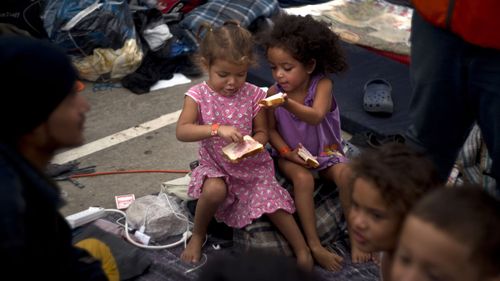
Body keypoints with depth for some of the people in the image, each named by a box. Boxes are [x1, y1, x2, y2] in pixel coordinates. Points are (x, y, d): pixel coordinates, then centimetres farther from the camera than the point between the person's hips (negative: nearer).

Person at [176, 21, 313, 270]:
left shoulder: (253, 95, -8)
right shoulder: (198, 95, -12)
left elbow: (262, 132, 0)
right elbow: (182, 131, -25)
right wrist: (217, 129, -39)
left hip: (252, 165, 1)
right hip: (215, 166, -1)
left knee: (273, 202, -16)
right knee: (215, 190, -32)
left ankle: (303, 251, 3)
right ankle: (198, 235, -3)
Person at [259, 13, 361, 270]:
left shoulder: (322, 85, -20)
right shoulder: (274, 92, -12)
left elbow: (315, 116, -38)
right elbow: (271, 130, -3)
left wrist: (288, 104, -57)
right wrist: (288, 153, -18)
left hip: (325, 151, 0)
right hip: (292, 154, 0)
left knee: (345, 174, -28)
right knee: (303, 178, -31)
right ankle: (314, 245, -24)